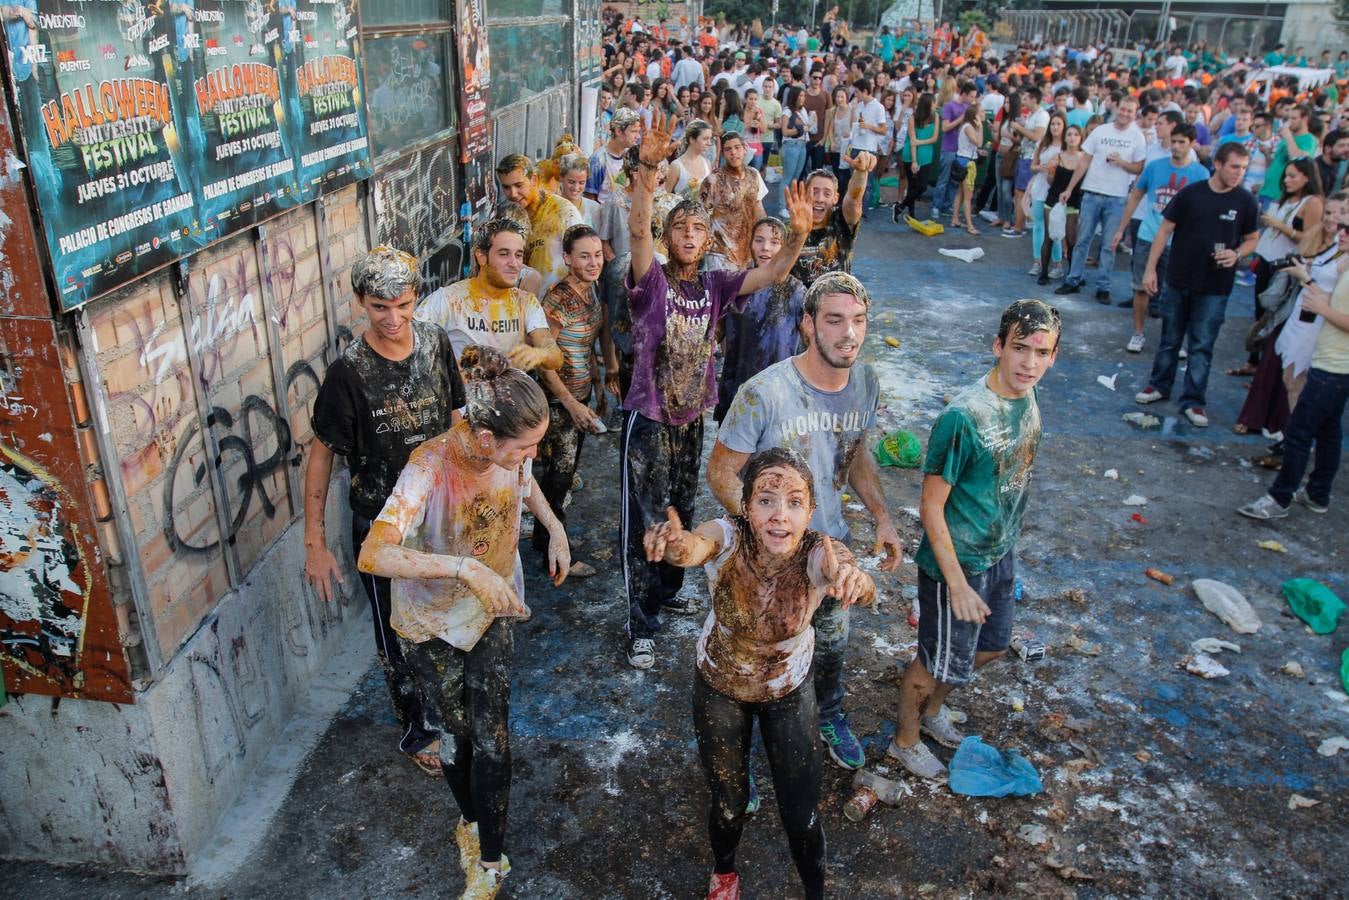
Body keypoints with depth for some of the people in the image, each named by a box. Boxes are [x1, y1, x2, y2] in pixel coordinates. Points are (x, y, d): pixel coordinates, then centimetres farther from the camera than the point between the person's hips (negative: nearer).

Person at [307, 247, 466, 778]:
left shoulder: (435, 343, -8)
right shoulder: (349, 373, -22)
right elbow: (321, 456, -13)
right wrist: (315, 542, -13)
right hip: (382, 523, -4)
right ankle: (418, 730, 38)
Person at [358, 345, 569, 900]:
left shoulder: (509, 451, -19)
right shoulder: (430, 468, -35)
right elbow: (372, 555, -45)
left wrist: (554, 527, -6)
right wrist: (464, 567, -52)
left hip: (493, 611, 3)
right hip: (432, 623, -3)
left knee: (491, 739, 5)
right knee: (458, 734, 14)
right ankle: (471, 819, 46)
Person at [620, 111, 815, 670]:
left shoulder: (714, 285, 1)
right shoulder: (652, 281, -11)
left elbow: (773, 274, -8)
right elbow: (637, 230, -29)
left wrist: (798, 234, -26)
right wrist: (647, 168, -43)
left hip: (692, 418, 5)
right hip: (649, 419, -5)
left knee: (681, 513, 21)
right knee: (643, 523, 1)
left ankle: (668, 591, 43)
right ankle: (641, 627, 11)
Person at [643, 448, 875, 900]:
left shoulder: (818, 553, -31)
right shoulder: (727, 537, -32)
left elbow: (862, 591, -52)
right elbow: (695, 545, -55)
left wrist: (854, 579, -76)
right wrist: (676, 543, -79)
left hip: (789, 691, 0)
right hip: (719, 687, 0)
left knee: (803, 816, 6)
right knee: (728, 805, 13)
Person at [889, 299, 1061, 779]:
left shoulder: (1026, 400, -5)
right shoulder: (963, 417, -29)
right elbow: (931, 507, -23)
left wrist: (1009, 545, 17)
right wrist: (958, 584, -21)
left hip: (1001, 554, 8)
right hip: (957, 561, -8)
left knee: (991, 645, 25)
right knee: (940, 661, 11)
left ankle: (931, 710, 51)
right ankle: (905, 740, 38)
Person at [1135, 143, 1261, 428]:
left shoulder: (1245, 202, -3)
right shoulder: (1190, 193, -5)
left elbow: (1252, 238, 9)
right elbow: (1165, 230, -1)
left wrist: (1236, 254, -13)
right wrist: (1151, 268, -5)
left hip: (1215, 288, 0)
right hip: (1179, 281, 0)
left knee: (1202, 346, 3)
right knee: (1170, 339, 13)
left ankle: (1193, 401, 10)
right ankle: (1159, 386, 29)